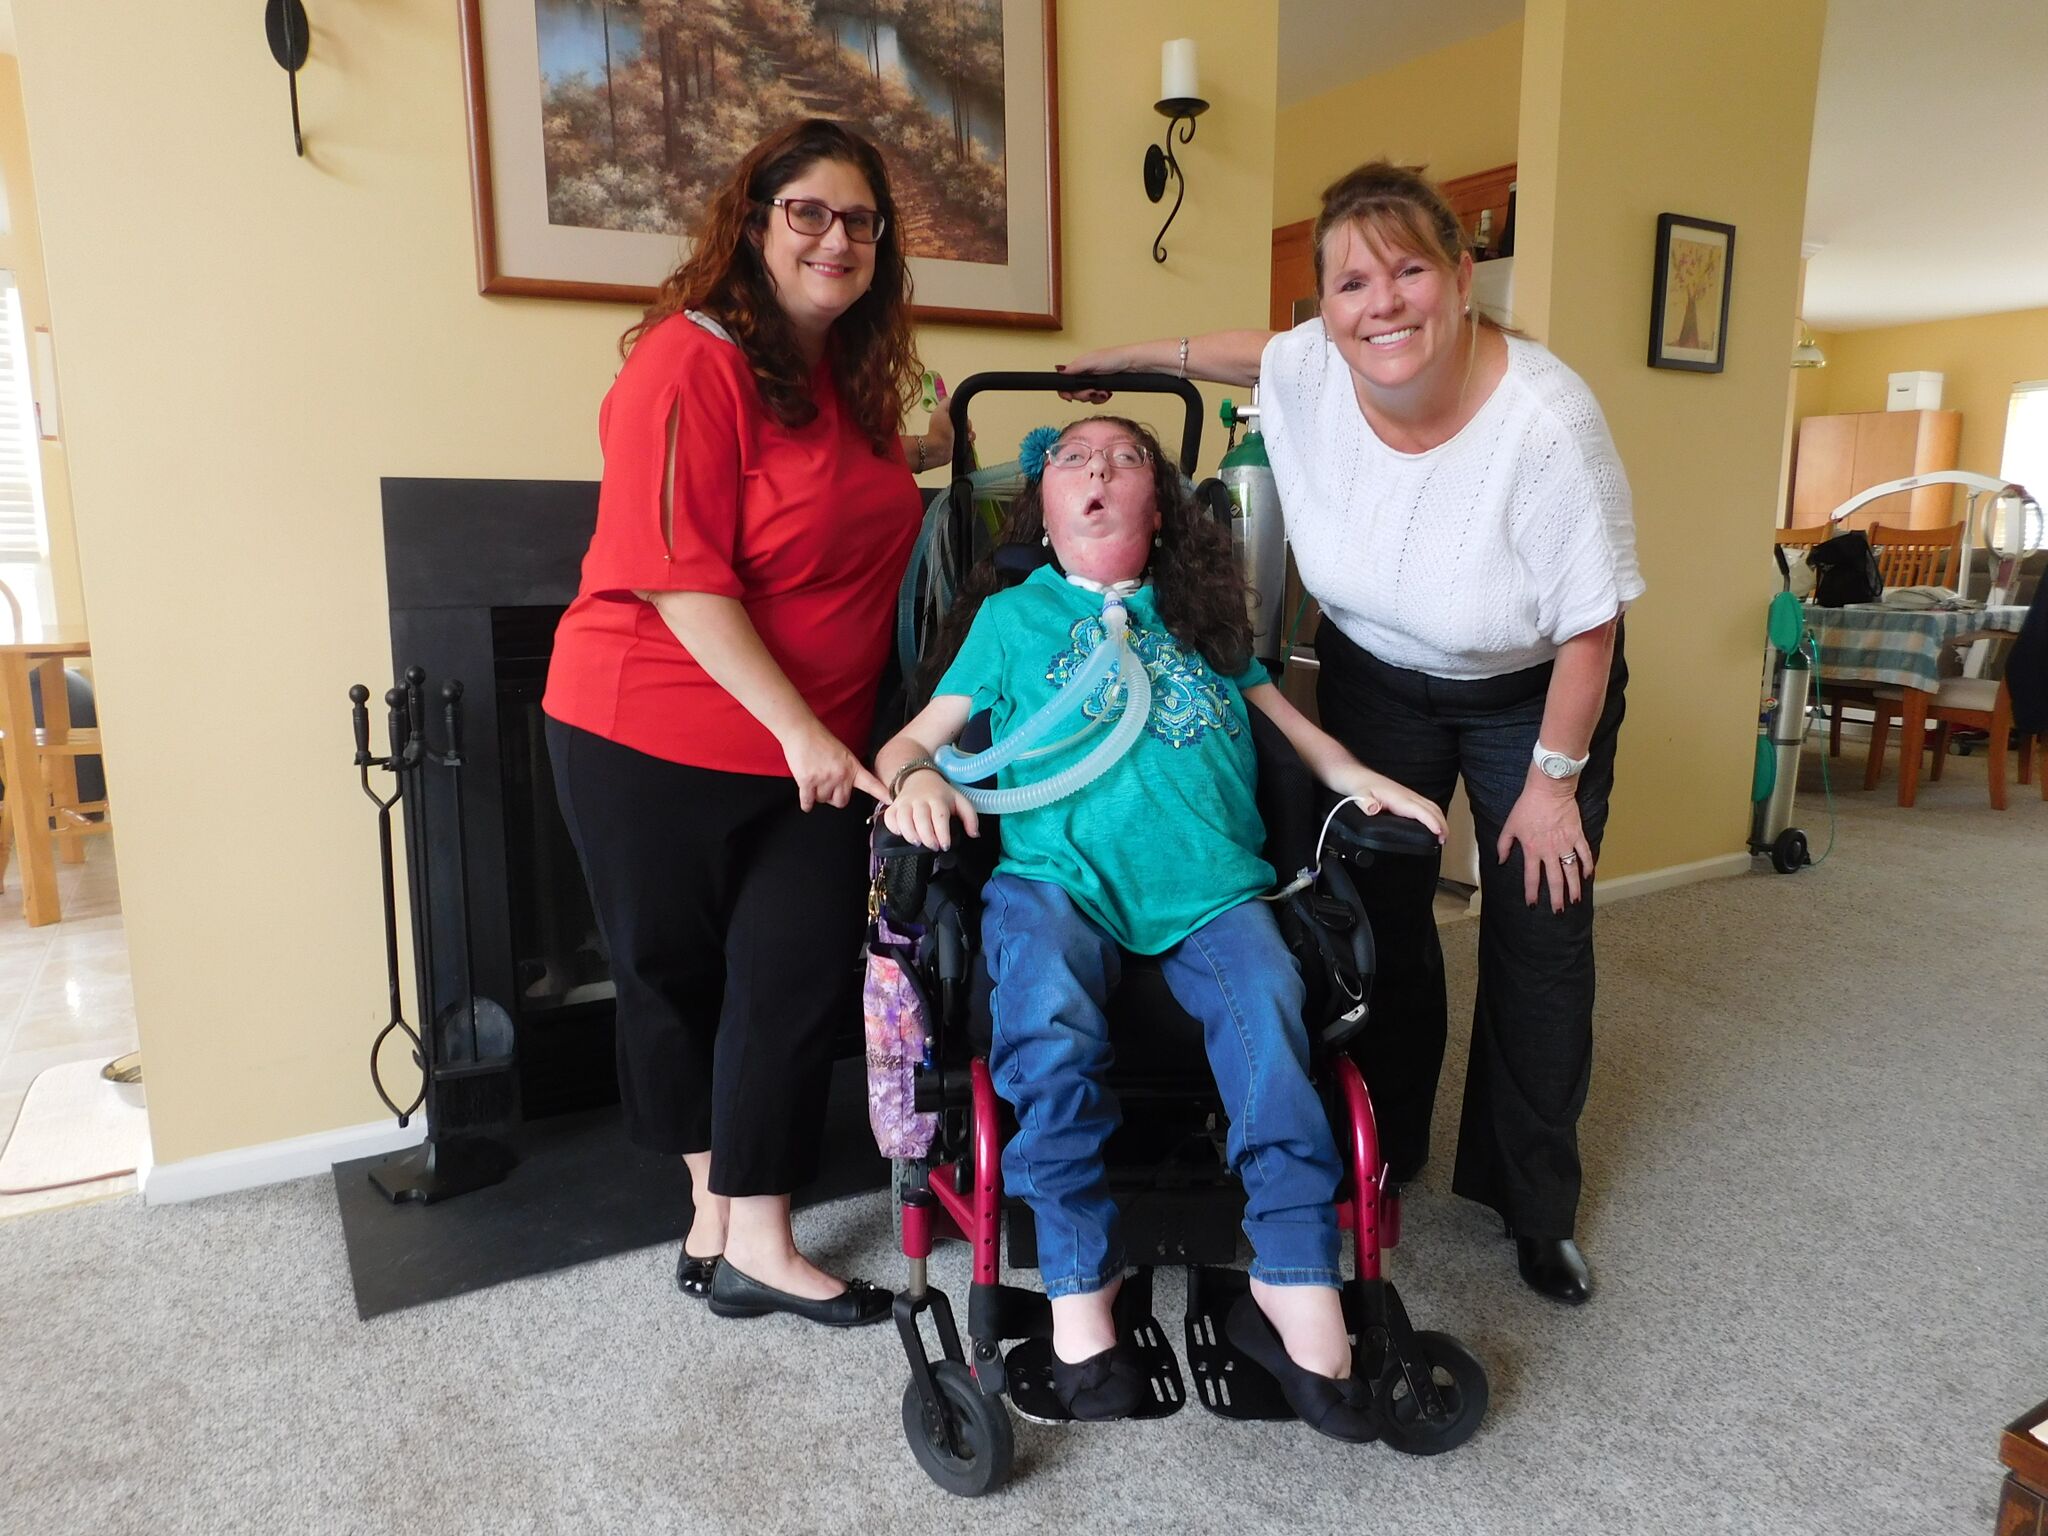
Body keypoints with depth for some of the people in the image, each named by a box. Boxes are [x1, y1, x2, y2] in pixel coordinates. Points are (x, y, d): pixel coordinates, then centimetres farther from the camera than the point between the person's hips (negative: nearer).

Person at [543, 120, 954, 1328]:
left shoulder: (852, 375, 8)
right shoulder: (690, 364, -17)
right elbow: (683, 580, -23)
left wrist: (921, 451, 13)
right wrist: (797, 728, -23)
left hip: (811, 745, 7)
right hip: (657, 738, -6)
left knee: (801, 976, 1)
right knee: (679, 975, 11)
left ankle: (750, 1239, 15)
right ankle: (720, 1207, 31)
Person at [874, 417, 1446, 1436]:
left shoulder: (1205, 613, 26)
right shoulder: (1010, 615, 19)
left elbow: (1282, 716, 27)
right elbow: (917, 736, 15)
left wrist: (1360, 779, 9)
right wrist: (914, 777, -8)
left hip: (1210, 883, 2)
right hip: (1060, 874, -1)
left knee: (1265, 1006, -29)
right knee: (1048, 1020, -32)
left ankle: (1297, 1290, -22)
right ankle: (1078, 1283, -18)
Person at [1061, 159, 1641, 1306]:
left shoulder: (1548, 419, -32)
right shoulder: (1311, 366, -20)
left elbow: (1589, 625, -21)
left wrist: (1554, 780, -13)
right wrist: (1124, 358, 16)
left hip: (1533, 694, -3)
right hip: (1375, 674, 3)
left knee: (1540, 934, 1)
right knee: (1380, 914, 8)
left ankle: (1538, 1206, 21)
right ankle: (1384, 1152, 31)